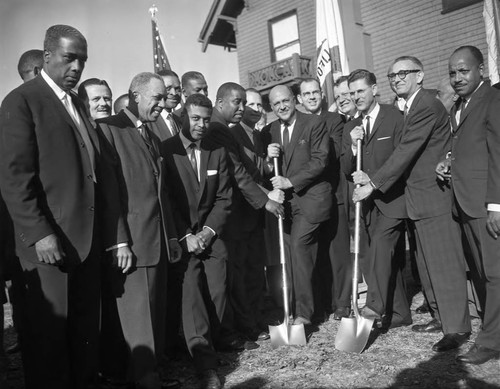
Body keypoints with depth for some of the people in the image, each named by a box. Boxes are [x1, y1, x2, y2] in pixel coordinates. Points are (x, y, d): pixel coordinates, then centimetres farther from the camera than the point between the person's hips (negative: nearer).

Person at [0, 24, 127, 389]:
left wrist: (116, 235, 8)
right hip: (52, 241, -6)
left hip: (89, 238, 6)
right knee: (50, 331, 4)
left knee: (86, 329, 13)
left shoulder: (78, 104, 17)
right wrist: (39, 233, -18)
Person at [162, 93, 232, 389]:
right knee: (191, 287, -17)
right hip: (180, 235, -3)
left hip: (210, 231, 4)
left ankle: (206, 346, 12)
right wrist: (186, 236, -11)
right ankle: (206, 363, -15)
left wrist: (208, 231, -6)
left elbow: (224, 198, 7)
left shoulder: (218, 152, 9)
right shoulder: (166, 150, -3)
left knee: (217, 290, -6)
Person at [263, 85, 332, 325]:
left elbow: (320, 160, -9)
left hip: (310, 197, -4)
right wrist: (269, 158, -7)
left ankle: (303, 312, -5)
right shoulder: (269, 132, 14)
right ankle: (290, 311, 10)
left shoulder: (315, 124, -1)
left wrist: (291, 181, -15)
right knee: (288, 252, 2)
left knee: (299, 245, -14)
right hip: (283, 200, 5)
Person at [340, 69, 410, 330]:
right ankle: (398, 313, 17)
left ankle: (376, 306, -20)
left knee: (380, 245, -24)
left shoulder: (395, 118, -2)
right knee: (370, 258, 6)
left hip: (392, 198, -6)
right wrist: (352, 145, -8)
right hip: (367, 202, 6)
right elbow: (346, 170, 9)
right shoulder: (350, 128, 14)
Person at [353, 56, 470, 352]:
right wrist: (373, 178, 4)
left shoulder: (427, 106, -16)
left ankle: (458, 327, 7)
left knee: (444, 262, -4)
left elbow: (407, 151, -22)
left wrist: (373, 184, -20)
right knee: (428, 263, 16)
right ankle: (442, 317, 29)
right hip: (420, 198, 10)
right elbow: (406, 153, 14)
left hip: (435, 197, -10)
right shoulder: (414, 106, 15)